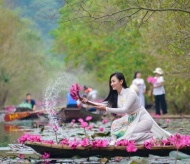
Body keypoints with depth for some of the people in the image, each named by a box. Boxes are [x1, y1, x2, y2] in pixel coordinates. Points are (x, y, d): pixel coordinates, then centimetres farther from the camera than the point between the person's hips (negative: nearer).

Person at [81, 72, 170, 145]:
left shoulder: (131, 93, -23)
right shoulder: (115, 95, 0)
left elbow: (124, 110, -32)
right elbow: (104, 104, -5)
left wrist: (106, 109, -37)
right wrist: (89, 102, -18)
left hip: (144, 119, -8)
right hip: (131, 119, 8)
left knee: (128, 135, -21)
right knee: (115, 124, -7)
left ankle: (151, 137, -6)